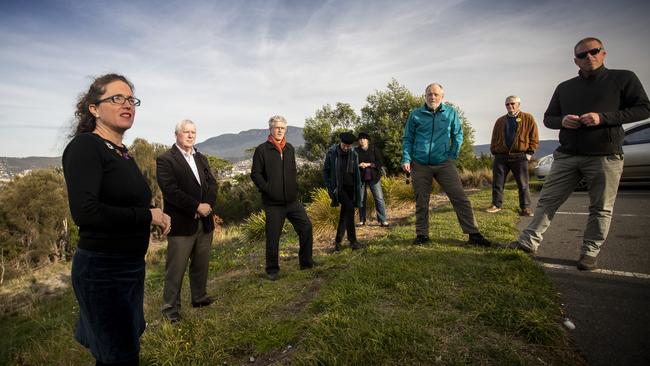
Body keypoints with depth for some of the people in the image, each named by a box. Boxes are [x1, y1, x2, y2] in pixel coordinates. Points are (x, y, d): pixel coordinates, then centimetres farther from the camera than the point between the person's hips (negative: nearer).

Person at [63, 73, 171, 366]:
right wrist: (147, 216, -19)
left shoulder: (123, 153, 9)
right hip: (102, 269, -8)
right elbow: (84, 212, -28)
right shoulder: (84, 146, -15)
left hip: (131, 265, 8)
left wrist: (157, 218, -1)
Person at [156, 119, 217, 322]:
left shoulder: (201, 158, 15)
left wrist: (208, 205, -11)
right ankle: (170, 308, 17)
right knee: (176, 268, 3)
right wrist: (197, 207, -18)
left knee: (201, 264, 17)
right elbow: (170, 190, -16)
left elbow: (212, 184, 7)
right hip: (181, 223, -6)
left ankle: (199, 297, 34)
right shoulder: (165, 159, -6)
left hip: (204, 221, 6)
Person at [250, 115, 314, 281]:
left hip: (292, 199, 5)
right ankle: (272, 269, 23)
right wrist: (267, 189, -15)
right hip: (273, 202, -5)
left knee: (306, 227, 2)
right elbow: (255, 174, -7)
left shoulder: (289, 148, 11)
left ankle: (306, 261, 20)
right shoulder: (262, 149, -6)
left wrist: (295, 186, 7)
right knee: (273, 236, 4)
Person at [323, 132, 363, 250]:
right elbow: (325, 170, 1)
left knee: (344, 213, 5)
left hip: (350, 187, 4)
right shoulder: (331, 152, -5)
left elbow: (357, 174, 9)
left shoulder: (354, 154, 3)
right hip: (337, 187, -3)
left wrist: (358, 190, 4)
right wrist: (330, 187, -7)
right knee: (349, 208, -20)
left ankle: (338, 241, 16)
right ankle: (352, 240, -12)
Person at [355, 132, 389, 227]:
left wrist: (368, 164, -15)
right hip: (360, 178, 1)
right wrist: (359, 165, -13)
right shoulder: (356, 151, 5)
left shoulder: (374, 149, 2)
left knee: (379, 198, -5)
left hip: (373, 177, -1)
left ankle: (383, 220, -1)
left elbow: (379, 163, -4)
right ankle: (362, 221, 17)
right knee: (361, 199, 5)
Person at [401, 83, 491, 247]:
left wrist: (452, 156, 4)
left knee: (460, 198, -4)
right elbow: (407, 139, 8)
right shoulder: (415, 114, 4)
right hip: (419, 165, 0)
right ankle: (421, 234, 21)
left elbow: (458, 135, 13)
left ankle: (473, 234, 5)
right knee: (421, 202, 8)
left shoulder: (451, 113, 6)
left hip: (444, 163, 0)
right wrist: (406, 160, -3)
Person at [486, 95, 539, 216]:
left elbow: (534, 138, 3)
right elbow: (494, 139, 15)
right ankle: (496, 205, 15)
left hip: (519, 156, -2)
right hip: (501, 156, 3)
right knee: (497, 183, 4)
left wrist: (529, 152, -5)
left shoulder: (528, 118, 7)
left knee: (523, 184, 2)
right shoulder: (500, 121, 15)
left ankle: (525, 207, 8)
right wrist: (494, 152, 5)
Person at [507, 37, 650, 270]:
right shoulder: (565, 88, 16)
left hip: (605, 156, -3)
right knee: (547, 200, -1)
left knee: (601, 208, 2)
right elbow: (548, 118, 19)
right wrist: (562, 121, -4)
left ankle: (590, 253, 12)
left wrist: (603, 117, -15)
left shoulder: (623, 78, 6)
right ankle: (529, 242, 1)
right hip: (567, 155, 3)